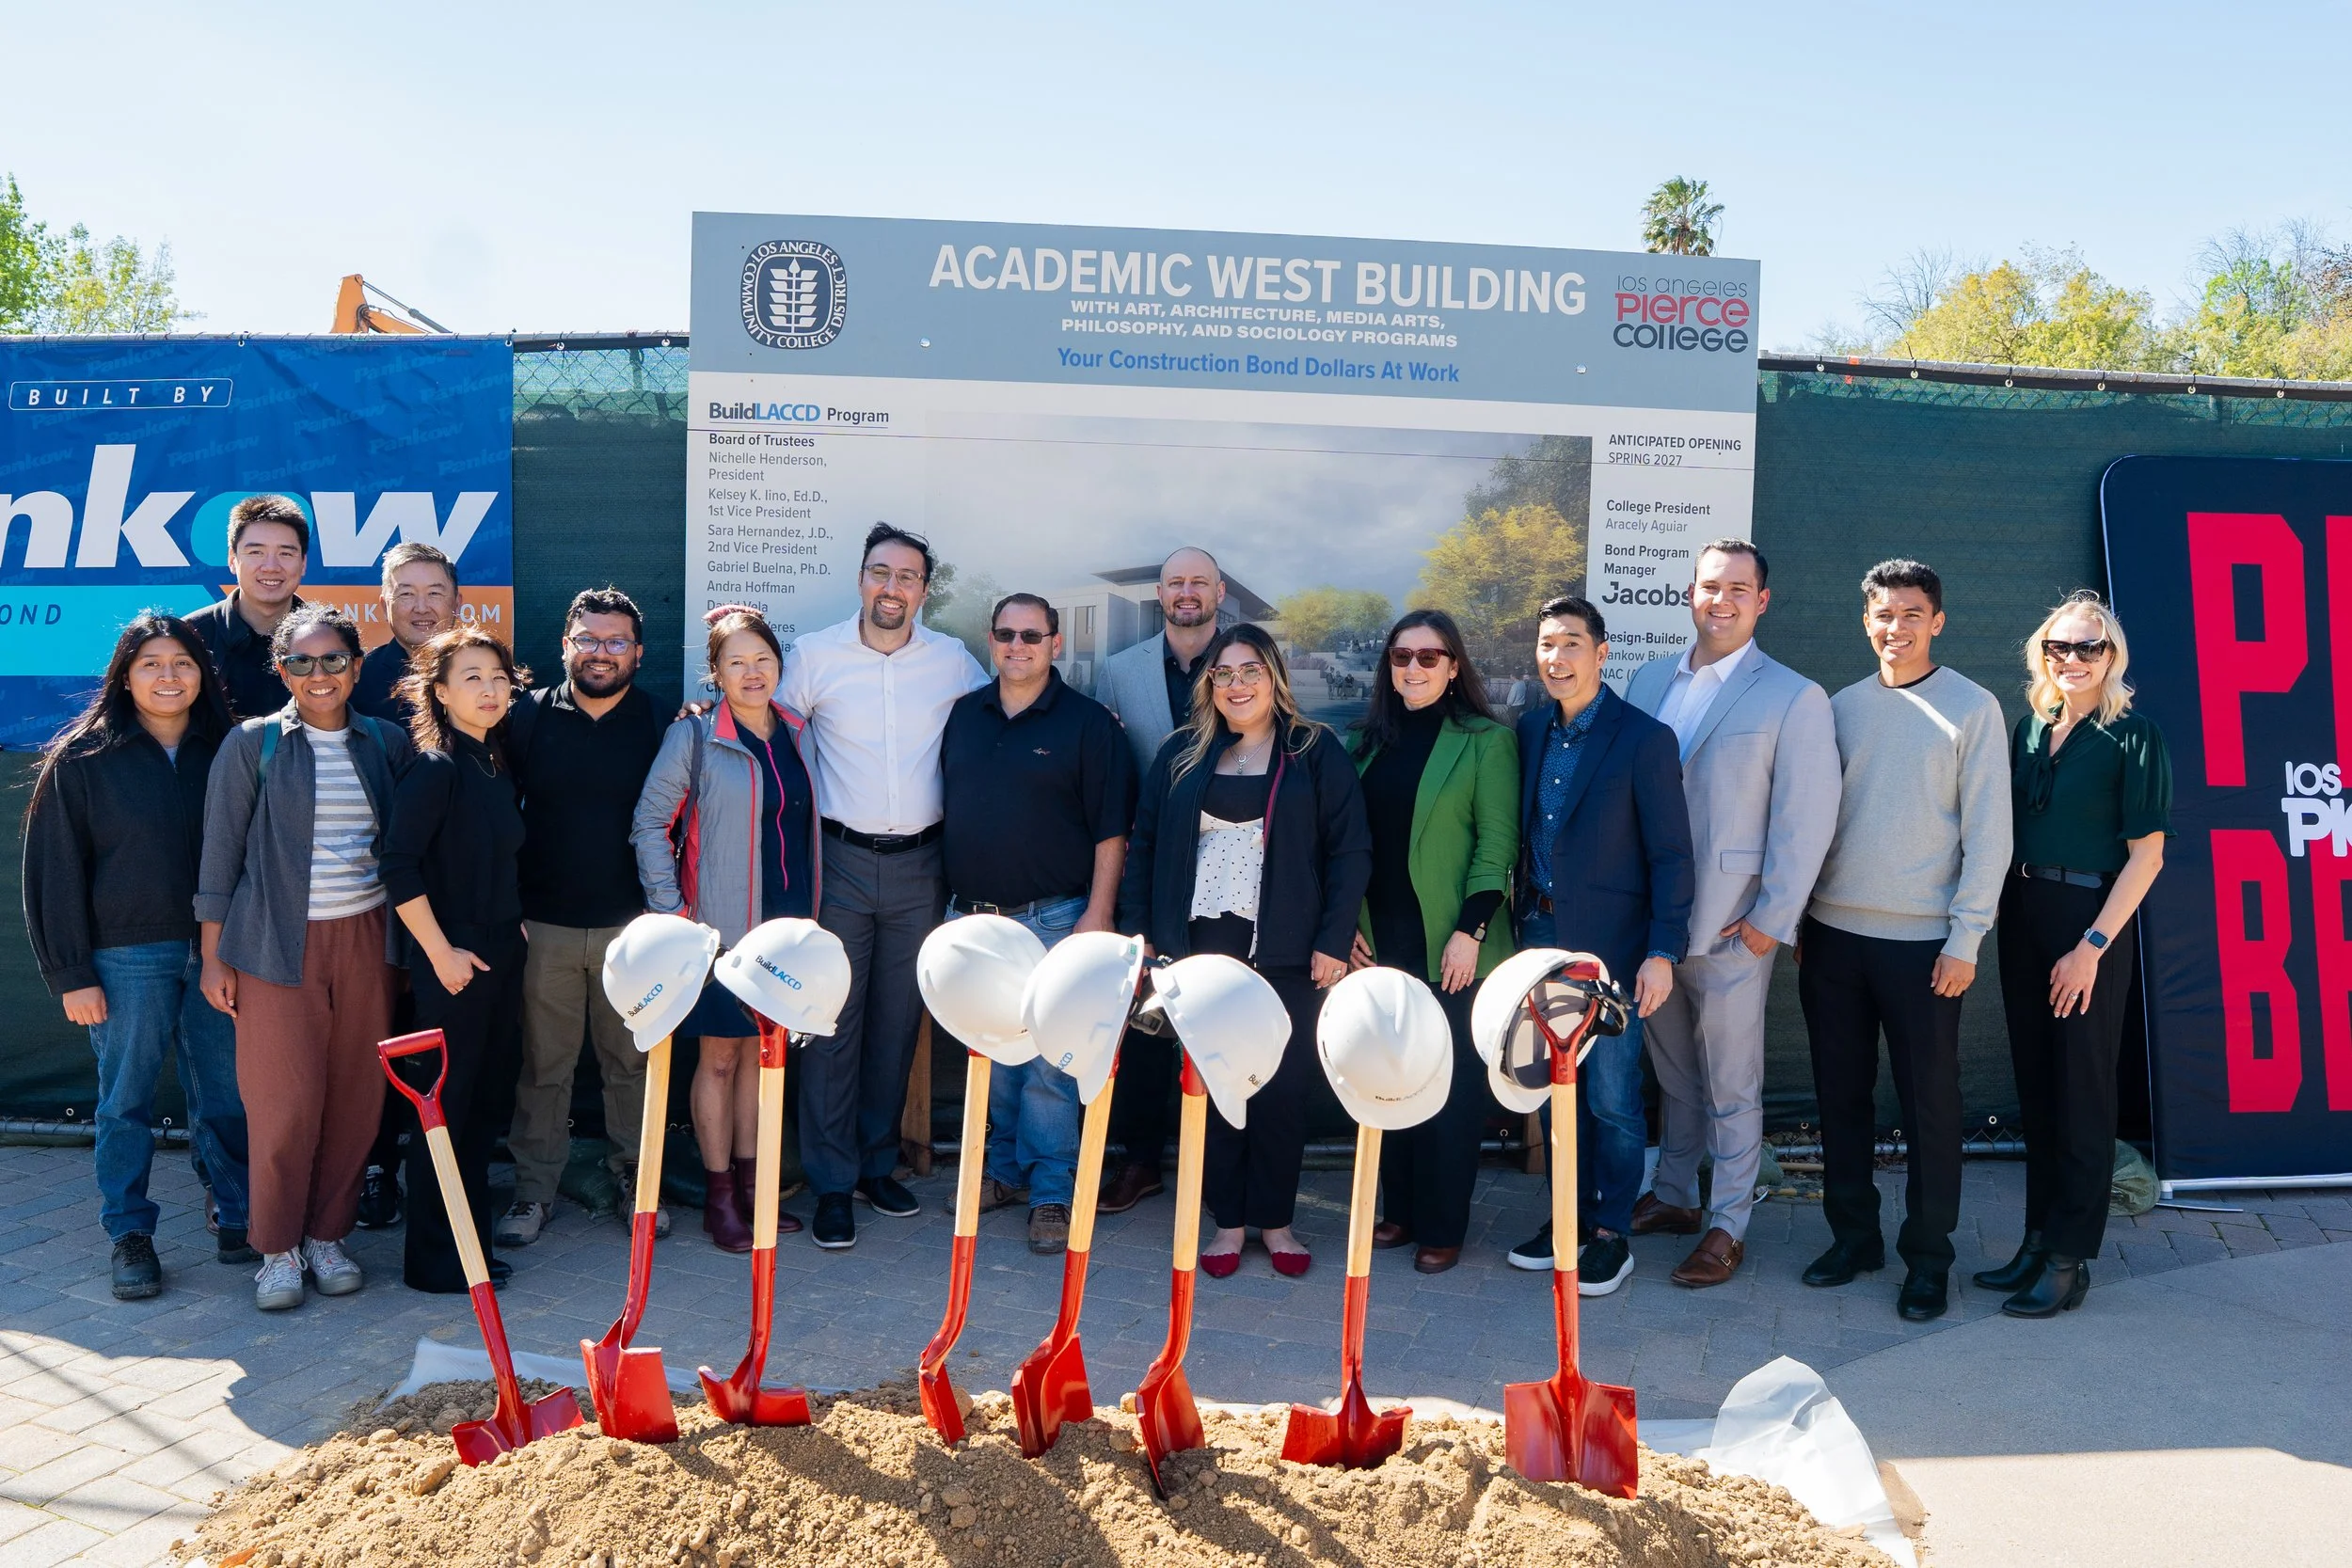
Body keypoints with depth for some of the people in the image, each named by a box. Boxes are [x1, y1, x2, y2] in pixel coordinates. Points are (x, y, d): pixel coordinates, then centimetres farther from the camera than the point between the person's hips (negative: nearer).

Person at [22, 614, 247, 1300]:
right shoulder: (82, 759, -1)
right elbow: (54, 871, -1)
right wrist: (71, 974, -5)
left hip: (215, 952, 2)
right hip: (127, 958, -2)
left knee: (227, 1094, 6)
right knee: (126, 1101, 6)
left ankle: (242, 1220, 19)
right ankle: (130, 1236, 19)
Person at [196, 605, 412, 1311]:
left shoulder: (387, 743, 8)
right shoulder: (252, 743, 0)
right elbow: (220, 852, 2)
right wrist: (213, 954, -1)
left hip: (365, 939, 3)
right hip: (278, 945, -2)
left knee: (357, 1095, 4)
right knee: (285, 1101, -3)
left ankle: (327, 1234, 20)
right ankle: (277, 1249, 14)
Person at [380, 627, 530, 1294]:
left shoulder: (497, 763, 9)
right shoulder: (435, 767, -14)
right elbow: (399, 868, -20)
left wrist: (514, 929, 10)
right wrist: (440, 952, -17)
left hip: (502, 951, 8)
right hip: (453, 955, -8)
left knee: (490, 1100, 15)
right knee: (447, 1106, 2)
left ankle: (472, 1239, 29)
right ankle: (434, 1259, 16)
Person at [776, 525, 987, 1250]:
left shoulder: (953, 661, 4)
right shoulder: (813, 655, 1)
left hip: (920, 865, 2)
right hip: (838, 860, -2)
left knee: (898, 1023, 11)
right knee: (831, 1022, 0)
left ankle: (877, 1165, 25)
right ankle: (832, 1184, 10)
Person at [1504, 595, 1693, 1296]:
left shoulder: (1644, 738, -10)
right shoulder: (1530, 731, 6)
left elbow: (1670, 855, -10)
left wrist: (1663, 953, -15)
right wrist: (1520, 920, 8)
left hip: (1608, 945, -5)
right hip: (1541, 936, 5)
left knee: (1611, 1099, 3)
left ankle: (1612, 1234, 18)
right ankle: (1569, 1216, 29)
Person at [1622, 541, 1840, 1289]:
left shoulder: (1795, 699, -6)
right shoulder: (1649, 681, 8)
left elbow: (1805, 822, -8)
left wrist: (1771, 921, -11)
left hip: (1730, 930, -4)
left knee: (1731, 1087, 6)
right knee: (1672, 1074, 18)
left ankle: (1727, 1227, 19)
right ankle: (1671, 1197, 33)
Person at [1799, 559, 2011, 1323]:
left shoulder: (1972, 708, -2)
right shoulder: (1842, 707, 9)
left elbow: (1988, 833, -5)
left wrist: (1965, 939, -10)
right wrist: (1799, 919, 8)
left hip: (1922, 940, -4)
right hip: (1833, 934, 4)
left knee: (1930, 1102, 4)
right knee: (1841, 1094, 11)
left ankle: (1928, 1255, 18)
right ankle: (1853, 1234, 26)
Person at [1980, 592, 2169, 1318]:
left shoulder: (2132, 736, -9)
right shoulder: (2031, 726, 8)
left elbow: (2146, 853, -11)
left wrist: (2092, 946, -16)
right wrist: (1999, 909, 4)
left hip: (2089, 919, -6)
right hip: (2022, 913, 6)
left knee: (2081, 1091, 3)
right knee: (2034, 1084, 11)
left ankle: (2070, 1258, 12)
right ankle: (2039, 1238, 22)